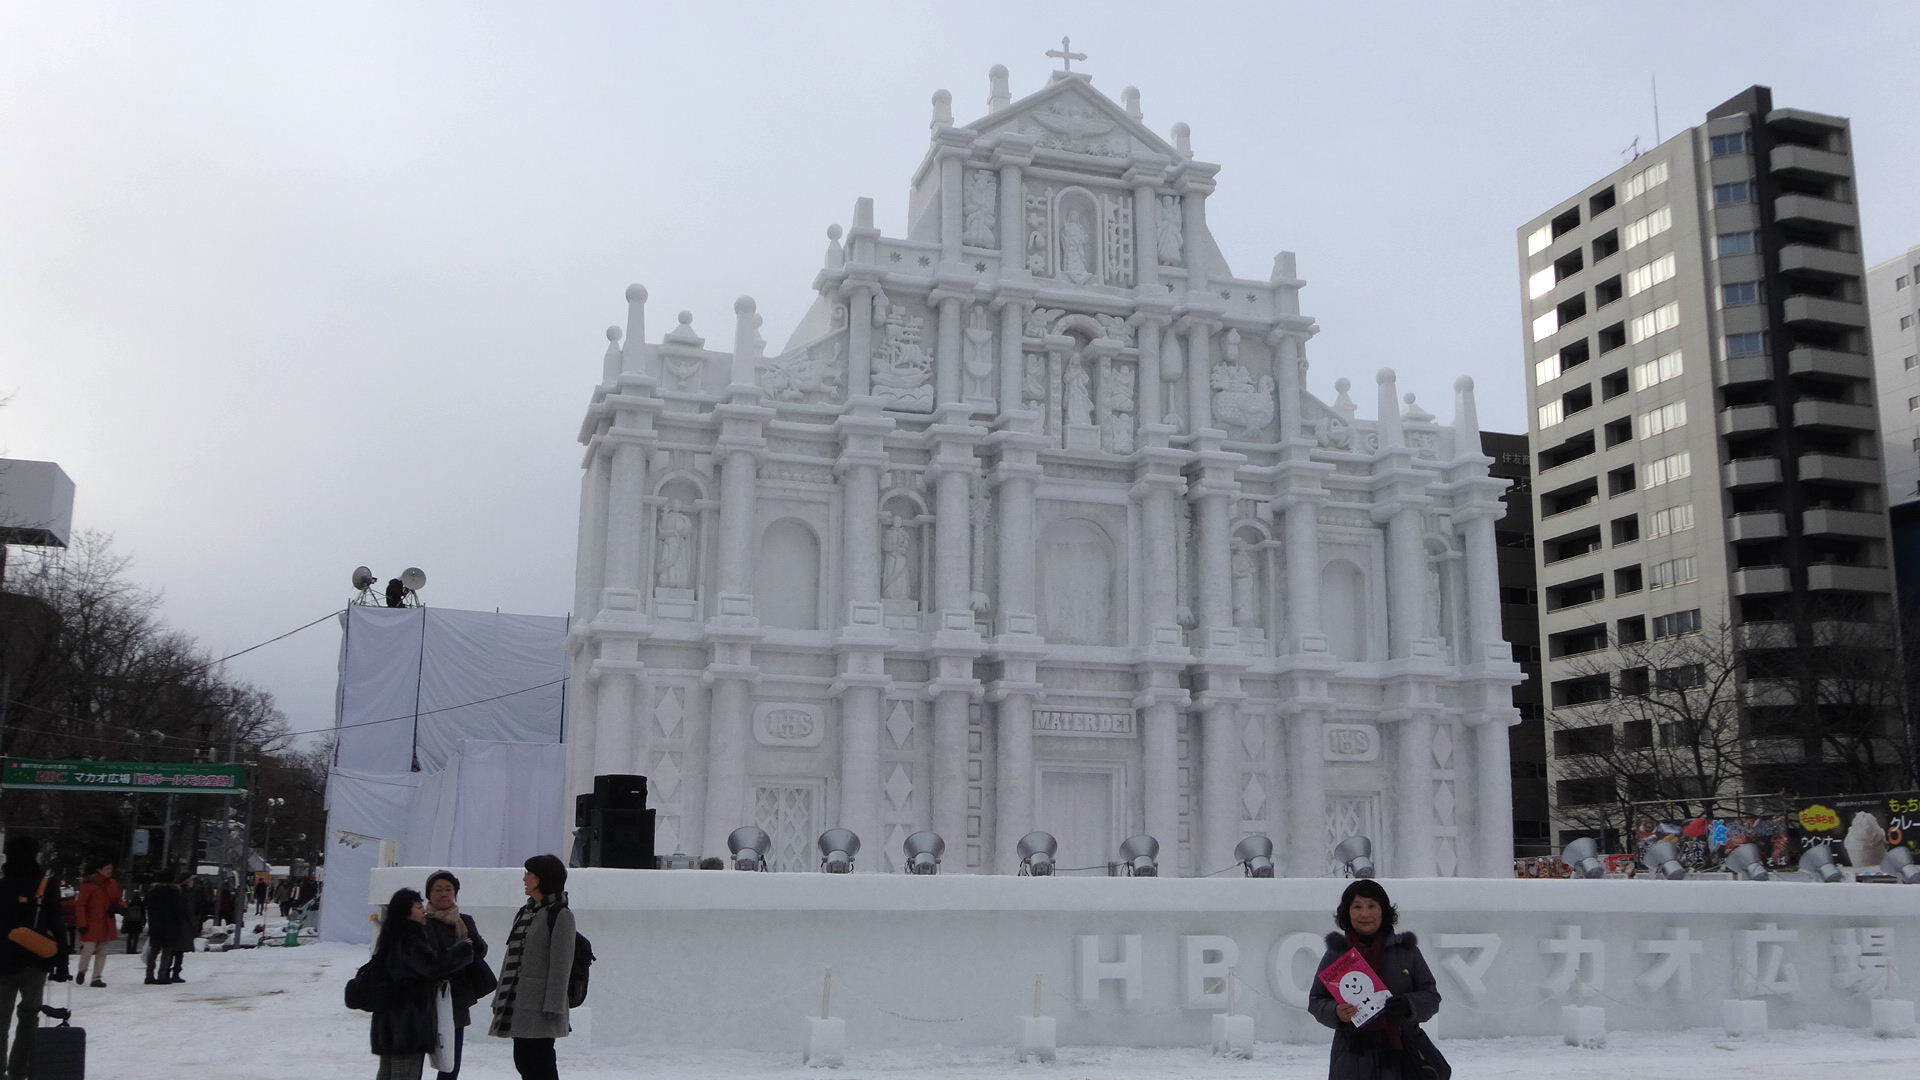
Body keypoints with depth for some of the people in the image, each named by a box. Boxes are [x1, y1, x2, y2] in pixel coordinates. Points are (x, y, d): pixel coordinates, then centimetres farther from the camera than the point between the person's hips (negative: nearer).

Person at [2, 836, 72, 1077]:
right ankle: (20, 1069, 7)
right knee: (29, 1015, 11)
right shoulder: (47, 886, -5)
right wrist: (61, 964, -1)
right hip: (36, 964, 0)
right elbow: (57, 928, -6)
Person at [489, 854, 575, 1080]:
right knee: (522, 1060, 10)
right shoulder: (523, 913, 17)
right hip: (518, 1003, 8)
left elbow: (561, 964, -12)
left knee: (540, 1061, -6)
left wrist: (553, 1008, -17)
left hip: (540, 1003, -8)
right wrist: (500, 998, 17)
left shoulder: (560, 915, -8)